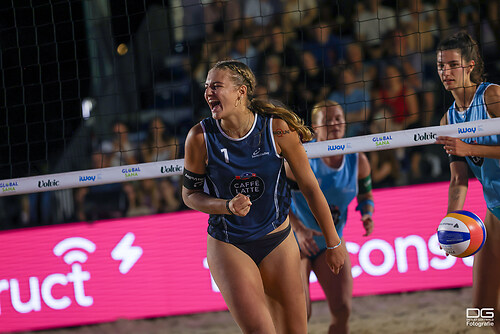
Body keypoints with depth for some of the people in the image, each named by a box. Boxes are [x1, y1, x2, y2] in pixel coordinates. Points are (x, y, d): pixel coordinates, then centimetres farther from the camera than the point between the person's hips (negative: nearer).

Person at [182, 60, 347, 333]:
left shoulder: (277, 129, -12)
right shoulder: (200, 137, -12)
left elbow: (310, 187, -3)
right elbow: (190, 195, 1)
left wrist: (333, 243, 3)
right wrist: (227, 206, -19)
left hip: (278, 241, 1)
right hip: (227, 246, -1)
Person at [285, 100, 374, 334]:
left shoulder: (357, 160, -3)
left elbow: (365, 196, 12)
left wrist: (367, 215, -10)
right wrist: (298, 229, -25)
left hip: (331, 244, 4)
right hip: (295, 243, -4)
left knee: (342, 310, -8)